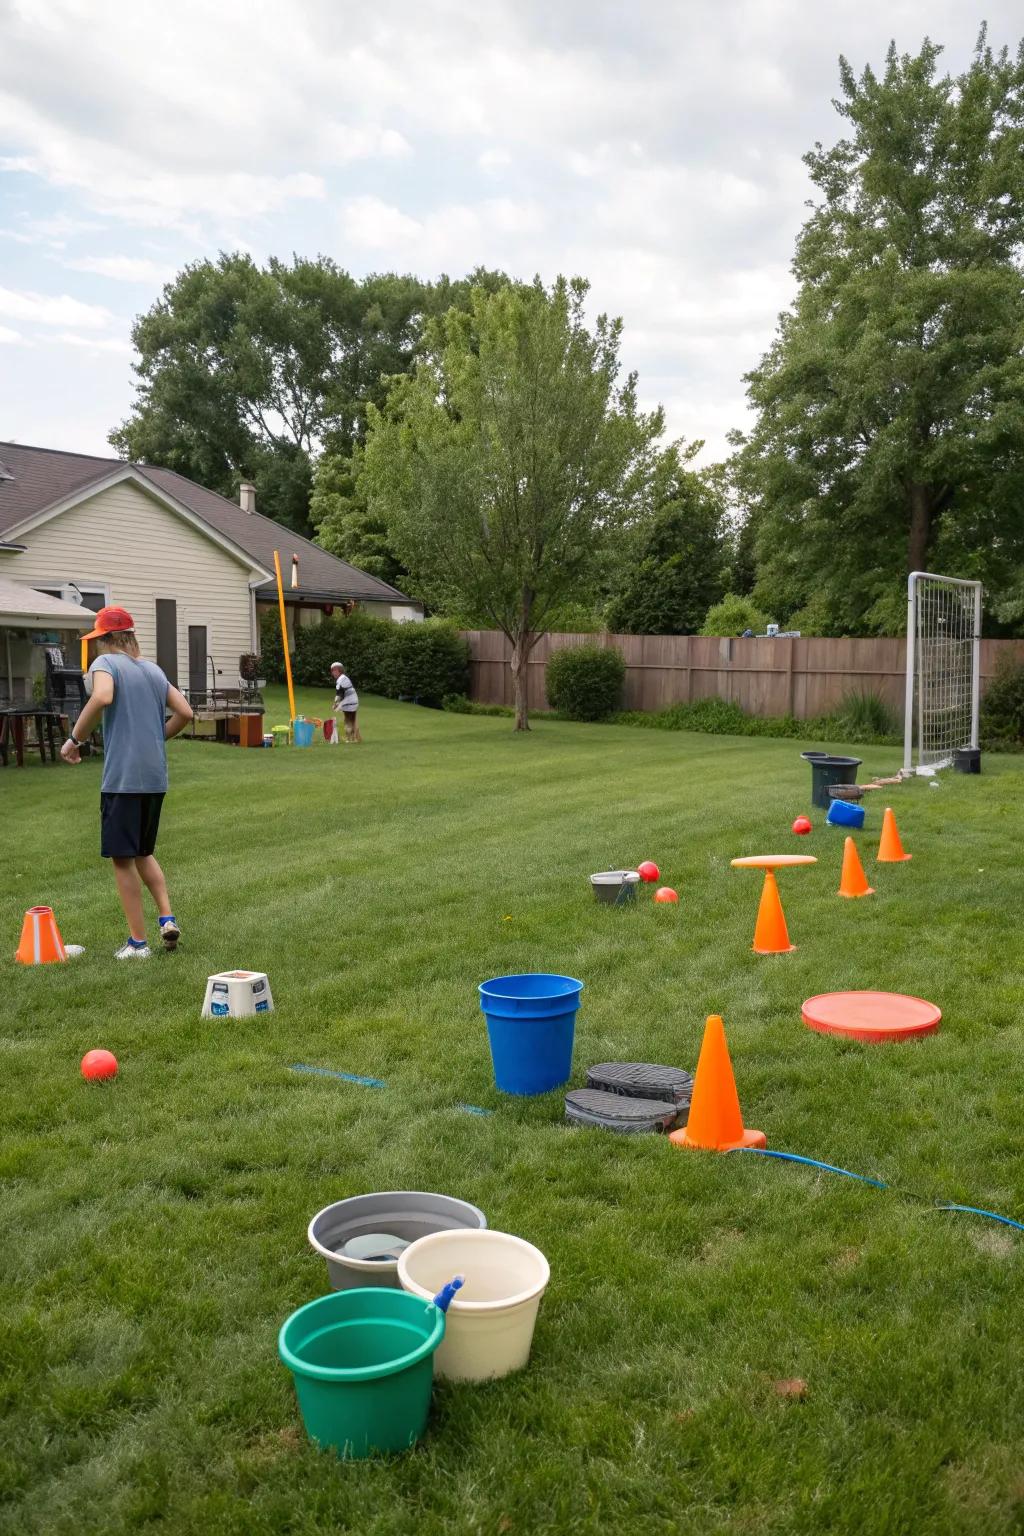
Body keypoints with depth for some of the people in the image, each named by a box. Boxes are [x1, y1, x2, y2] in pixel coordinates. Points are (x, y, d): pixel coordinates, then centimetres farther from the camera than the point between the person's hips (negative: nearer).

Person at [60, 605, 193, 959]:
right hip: (156, 777, 7)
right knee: (143, 853, 22)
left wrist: (75, 739, -15)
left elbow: (102, 697, -25)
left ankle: (138, 942, 5)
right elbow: (185, 712, 13)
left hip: (122, 778, -7)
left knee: (122, 858, 2)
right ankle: (167, 918, 7)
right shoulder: (154, 669, 15)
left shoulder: (106, 662, -4)